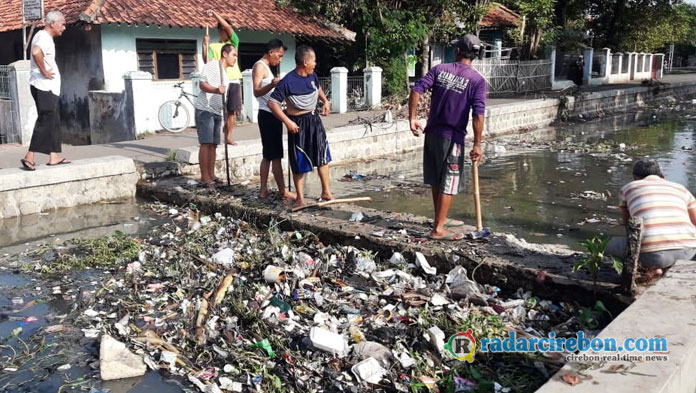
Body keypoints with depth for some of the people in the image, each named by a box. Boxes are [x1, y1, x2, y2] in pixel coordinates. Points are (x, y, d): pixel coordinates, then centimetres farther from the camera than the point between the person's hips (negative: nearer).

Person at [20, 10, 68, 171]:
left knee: (53, 122, 11)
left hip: (49, 88, 10)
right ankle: (29, 157, -9)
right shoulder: (44, 37, -14)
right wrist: (44, 72, -24)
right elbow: (36, 52, -35)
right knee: (45, 122, -10)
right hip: (44, 87, -10)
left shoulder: (45, 37, 18)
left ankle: (54, 157, 14)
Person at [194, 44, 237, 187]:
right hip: (205, 110, -8)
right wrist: (216, 90, -32)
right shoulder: (211, 66, -5)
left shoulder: (226, 74, 21)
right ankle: (204, 177, -11)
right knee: (206, 143, -11)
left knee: (213, 145, 8)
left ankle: (211, 175, 12)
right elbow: (202, 84, -16)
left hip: (217, 112, 8)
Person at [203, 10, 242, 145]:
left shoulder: (234, 42, 13)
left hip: (234, 81, 3)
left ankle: (228, 137, 11)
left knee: (232, 110, 3)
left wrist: (214, 13, -8)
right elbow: (207, 61, -6)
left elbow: (228, 27, -3)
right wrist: (205, 44, -14)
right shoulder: (213, 46, 8)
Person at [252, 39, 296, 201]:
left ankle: (264, 190, 13)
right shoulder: (260, 66, -11)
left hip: (271, 116, 10)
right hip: (268, 116, -10)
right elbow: (256, 92, -24)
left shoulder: (266, 67, 20)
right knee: (276, 156, -6)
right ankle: (283, 192, -1)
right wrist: (272, 85, -40)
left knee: (268, 155, 10)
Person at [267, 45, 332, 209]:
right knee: (299, 163, 2)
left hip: (314, 119, 7)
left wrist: (325, 101, 6)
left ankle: (326, 192, 23)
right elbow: (272, 103, -21)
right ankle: (300, 197, 17)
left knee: (323, 157, 10)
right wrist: (288, 122, -24)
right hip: (298, 123, -6)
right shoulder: (288, 82, -21)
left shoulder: (312, 76, 1)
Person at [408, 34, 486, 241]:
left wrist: (412, 118, -2)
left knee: (436, 180, 17)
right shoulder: (477, 80, -9)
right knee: (448, 183, 4)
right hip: (452, 137, -5)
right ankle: (438, 229, 6)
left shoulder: (439, 69, 1)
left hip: (431, 133, 5)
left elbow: (416, 90, -8)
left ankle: (442, 219, 34)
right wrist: (477, 144, -13)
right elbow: (478, 115, -17)